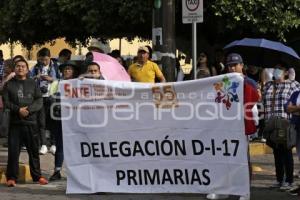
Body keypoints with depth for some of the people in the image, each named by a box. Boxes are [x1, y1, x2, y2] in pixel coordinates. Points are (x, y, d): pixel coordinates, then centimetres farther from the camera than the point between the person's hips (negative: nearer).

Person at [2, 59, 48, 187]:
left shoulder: (32, 84, 10)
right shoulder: (9, 84, 9)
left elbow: (39, 101, 2)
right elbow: (6, 102, 1)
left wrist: (28, 109, -14)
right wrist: (18, 110, -14)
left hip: (31, 122, 1)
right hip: (15, 122, -1)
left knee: (34, 150, 4)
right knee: (13, 151, -4)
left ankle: (37, 176, 13)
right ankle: (11, 177, 1)